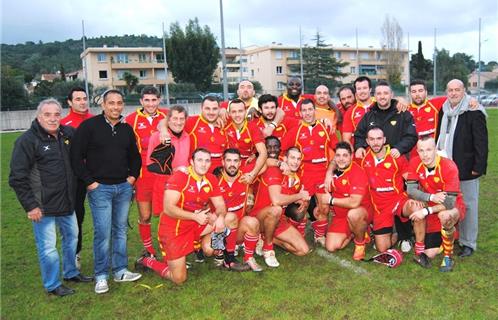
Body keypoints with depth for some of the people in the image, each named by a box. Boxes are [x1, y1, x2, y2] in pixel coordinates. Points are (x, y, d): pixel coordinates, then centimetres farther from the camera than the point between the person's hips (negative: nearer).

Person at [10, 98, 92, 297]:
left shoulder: (67, 134, 3)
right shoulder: (27, 140, -13)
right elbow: (17, 178, -14)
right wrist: (30, 206, -16)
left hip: (67, 202, 7)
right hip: (43, 206, -7)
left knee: (71, 237, 20)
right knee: (47, 246, 2)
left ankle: (71, 273, 39)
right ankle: (52, 285, 20)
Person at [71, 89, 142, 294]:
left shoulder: (127, 129, 10)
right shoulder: (89, 126, -5)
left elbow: (135, 156, 22)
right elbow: (76, 156, -7)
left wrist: (132, 176, 9)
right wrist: (89, 181, -10)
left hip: (124, 187, 5)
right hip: (100, 188, -5)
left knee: (121, 230, 11)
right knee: (103, 233, -4)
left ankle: (120, 271, 22)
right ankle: (101, 276, 10)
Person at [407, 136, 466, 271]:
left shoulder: (449, 167, -25)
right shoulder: (415, 163, -12)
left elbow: (449, 202, -29)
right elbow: (411, 190, -19)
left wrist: (427, 211, -36)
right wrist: (431, 197, -35)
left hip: (453, 208, -3)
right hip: (431, 208, 3)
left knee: (445, 216, -38)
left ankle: (448, 258, -17)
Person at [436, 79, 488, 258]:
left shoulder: (473, 112, -10)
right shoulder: (444, 111, 11)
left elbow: (481, 141, -13)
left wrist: (478, 166, -17)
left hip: (466, 168, -6)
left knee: (468, 204, 3)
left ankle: (468, 243, 13)